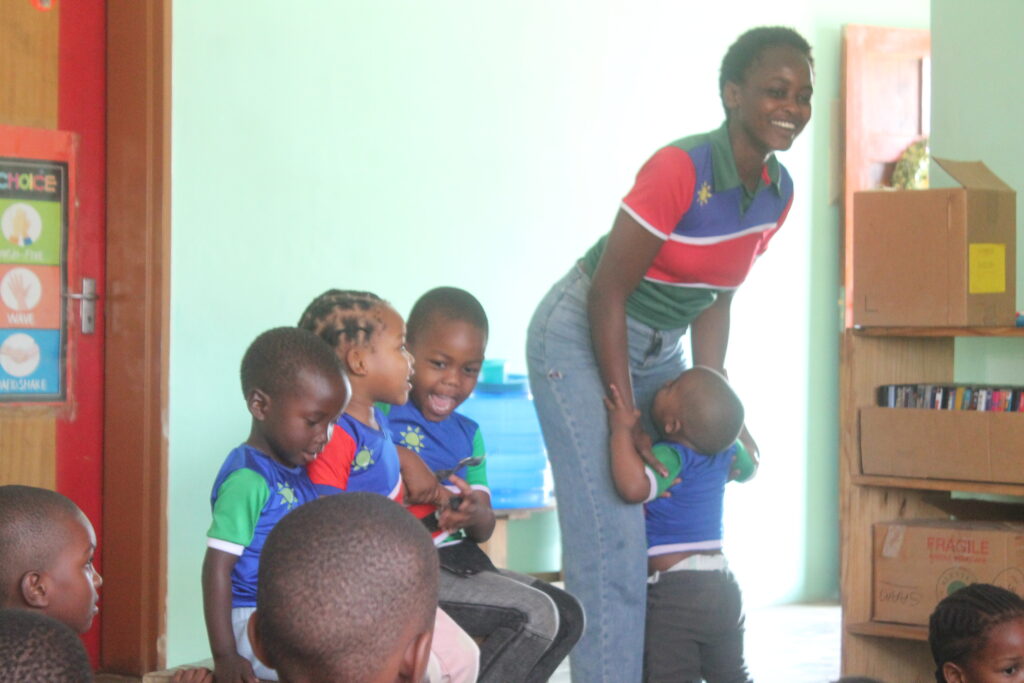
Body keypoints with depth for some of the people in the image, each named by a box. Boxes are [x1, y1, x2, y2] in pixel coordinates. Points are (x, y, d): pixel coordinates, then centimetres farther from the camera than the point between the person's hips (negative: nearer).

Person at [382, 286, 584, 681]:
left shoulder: (467, 434, 16)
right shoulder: (382, 416, -8)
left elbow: (484, 530, 12)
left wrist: (476, 515, -12)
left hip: (460, 561, 9)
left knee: (567, 615, 6)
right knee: (536, 614, -17)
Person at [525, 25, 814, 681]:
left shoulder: (777, 191, -3)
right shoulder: (681, 169, -26)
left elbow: (715, 302, 7)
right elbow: (608, 293, -22)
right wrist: (625, 419, -19)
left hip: (658, 350, 8)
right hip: (582, 338, -8)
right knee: (612, 541, -12)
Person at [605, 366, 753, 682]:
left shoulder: (670, 457, -19)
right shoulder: (726, 453, 3)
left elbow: (634, 487, -39)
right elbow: (748, 467, 28)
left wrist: (621, 430, -28)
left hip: (675, 594, -8)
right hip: (723, 588, 8)